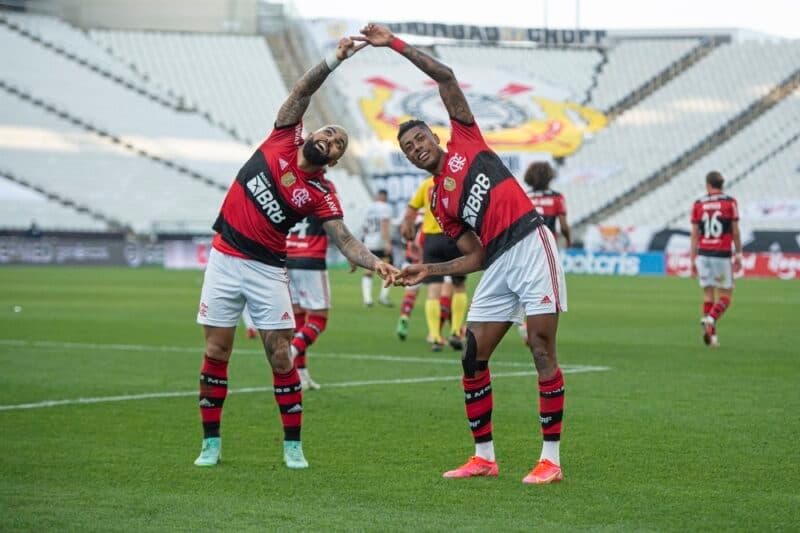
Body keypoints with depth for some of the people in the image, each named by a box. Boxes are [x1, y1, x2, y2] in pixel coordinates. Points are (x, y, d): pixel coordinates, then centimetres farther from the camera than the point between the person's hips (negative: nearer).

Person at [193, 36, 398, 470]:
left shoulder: (321, 195, -4)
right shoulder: (282, 141, 0)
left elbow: (345, 240, -13)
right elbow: (302, 92, -6)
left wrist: (375, 263, -31)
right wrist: (334, 61, -17)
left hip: (267, 270, -1)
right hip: (225, 259, 1)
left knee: (280, 356, -5)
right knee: (216, 352, 1)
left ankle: (293, 446, 5)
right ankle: (211, 443, 10)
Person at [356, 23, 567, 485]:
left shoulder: (465, 143, 7)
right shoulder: (438, 204, 17)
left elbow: (446, 77, 2)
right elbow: (476, 257, 15)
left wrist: (394, 43, 1)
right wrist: (428, 271, 6)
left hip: (531, 245, -6)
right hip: (499, 265, 7)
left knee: (543, 352, -8)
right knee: (473, 358, 4)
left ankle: (551, 459, -6)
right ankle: (484, 456, 15)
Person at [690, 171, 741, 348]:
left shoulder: (698, 204, 4)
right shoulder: (730, 202, -1)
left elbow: (694, 235, 4)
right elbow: (735, 232, -1)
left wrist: (693, 260, 8)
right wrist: (738, 255, 9)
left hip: (703, 254, 2)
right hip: (722, 255, -2)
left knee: (708, 294, 9)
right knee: (725, 295, 5)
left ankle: (711, 335, 2)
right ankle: (711, 319, -22)